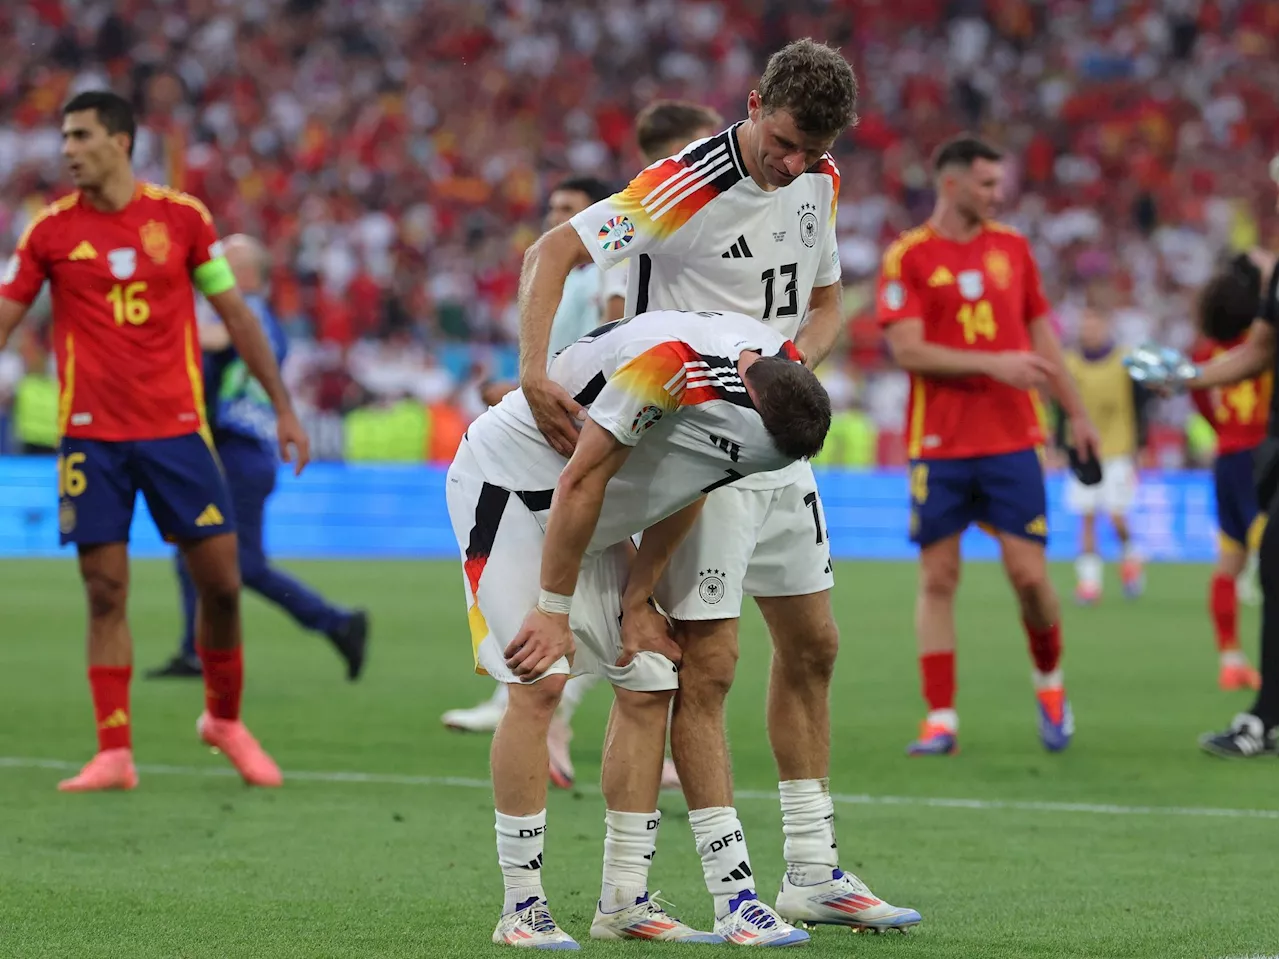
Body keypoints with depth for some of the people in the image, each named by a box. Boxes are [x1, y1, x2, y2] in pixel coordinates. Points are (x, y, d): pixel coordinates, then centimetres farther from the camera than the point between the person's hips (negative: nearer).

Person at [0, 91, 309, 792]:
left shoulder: (181, 216, 1)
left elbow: (236, 316, 8)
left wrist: (283, 408, 8)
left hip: (176, 425, 0)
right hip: (91, 436, 0)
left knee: (221, 582, 0)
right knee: (105, 593, -2)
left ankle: (225, 719, 22)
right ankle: (114, 754, 2)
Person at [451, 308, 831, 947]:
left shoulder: (782, 375, -10)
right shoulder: (668, 362, -35)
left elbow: (684, 488, 3)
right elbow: (581, 485, -26)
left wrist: (638, 599, 2)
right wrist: (553, 611, -18)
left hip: (587, 513, 8)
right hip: (508, 480, -8)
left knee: (648, 687, 2)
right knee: (539, 683, -17)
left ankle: (623, 903, 8)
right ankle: (522, 907, -12)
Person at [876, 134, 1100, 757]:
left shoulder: (1012, 248, 10)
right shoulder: (908, 257, -3)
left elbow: (1041, 336, 18)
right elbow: (907, 351, -12)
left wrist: (1075, 413, 17)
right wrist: (992, 364, -18)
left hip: (1011, 441, 3)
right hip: (938, 444, -3)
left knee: (1029, 572, -4)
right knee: (938, 577, -1)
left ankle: (1049, 681, 22)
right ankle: (940, 718, 4)